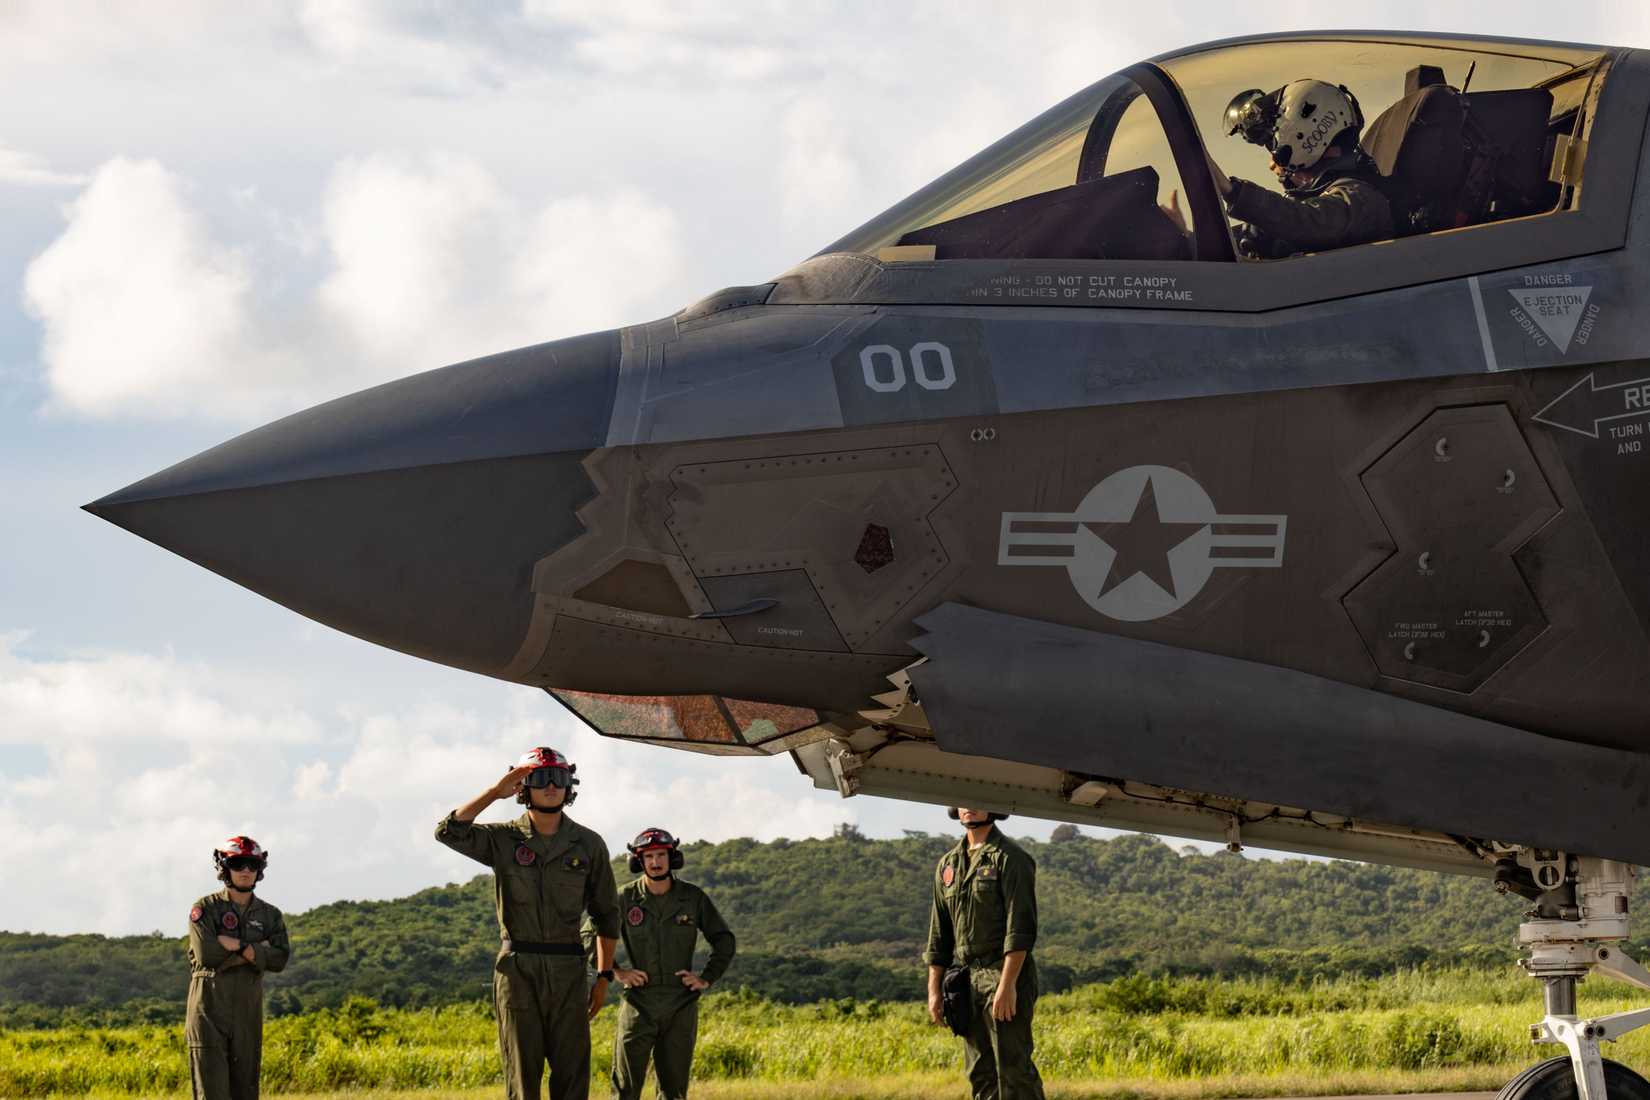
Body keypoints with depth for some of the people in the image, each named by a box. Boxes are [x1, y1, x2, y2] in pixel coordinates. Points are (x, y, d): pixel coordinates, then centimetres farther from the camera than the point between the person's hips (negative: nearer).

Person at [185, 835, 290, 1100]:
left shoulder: (270, 916, 10)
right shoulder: (205, 909, -2)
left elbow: (280, 959, -5)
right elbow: (206, 953, -17)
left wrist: (235, 946, -14)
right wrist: (255, 950, -10)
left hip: (248, 1010, 4)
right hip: (210, 1008, -4)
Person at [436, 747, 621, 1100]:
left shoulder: (588, 845, 6)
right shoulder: (503, 839, 3)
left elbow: (606, 914, 12)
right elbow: (448, 831, -14)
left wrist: (604, 977, 7)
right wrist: (495, 792, -14)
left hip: (567, 970, 1)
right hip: (517, 968, -1)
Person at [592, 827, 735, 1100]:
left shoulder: (693, 898, 1)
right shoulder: (625, 899, -2)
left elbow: (724, 940, 12)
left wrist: (707, 978, 2)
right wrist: (615, 972, -3)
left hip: (681, 1007, 1)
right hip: (639, 1003, -1)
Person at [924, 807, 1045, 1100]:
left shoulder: (1010, 858, -7)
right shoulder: (948, 864, 16)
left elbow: (1020, 926, -14)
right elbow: (939, 933, 18)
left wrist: (1007, 984, -22)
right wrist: (934, 990, 12)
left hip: (1005, 976, -7)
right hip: (967, 982, 7)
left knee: (1013, 1068, -10)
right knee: (980, 1073, 7)